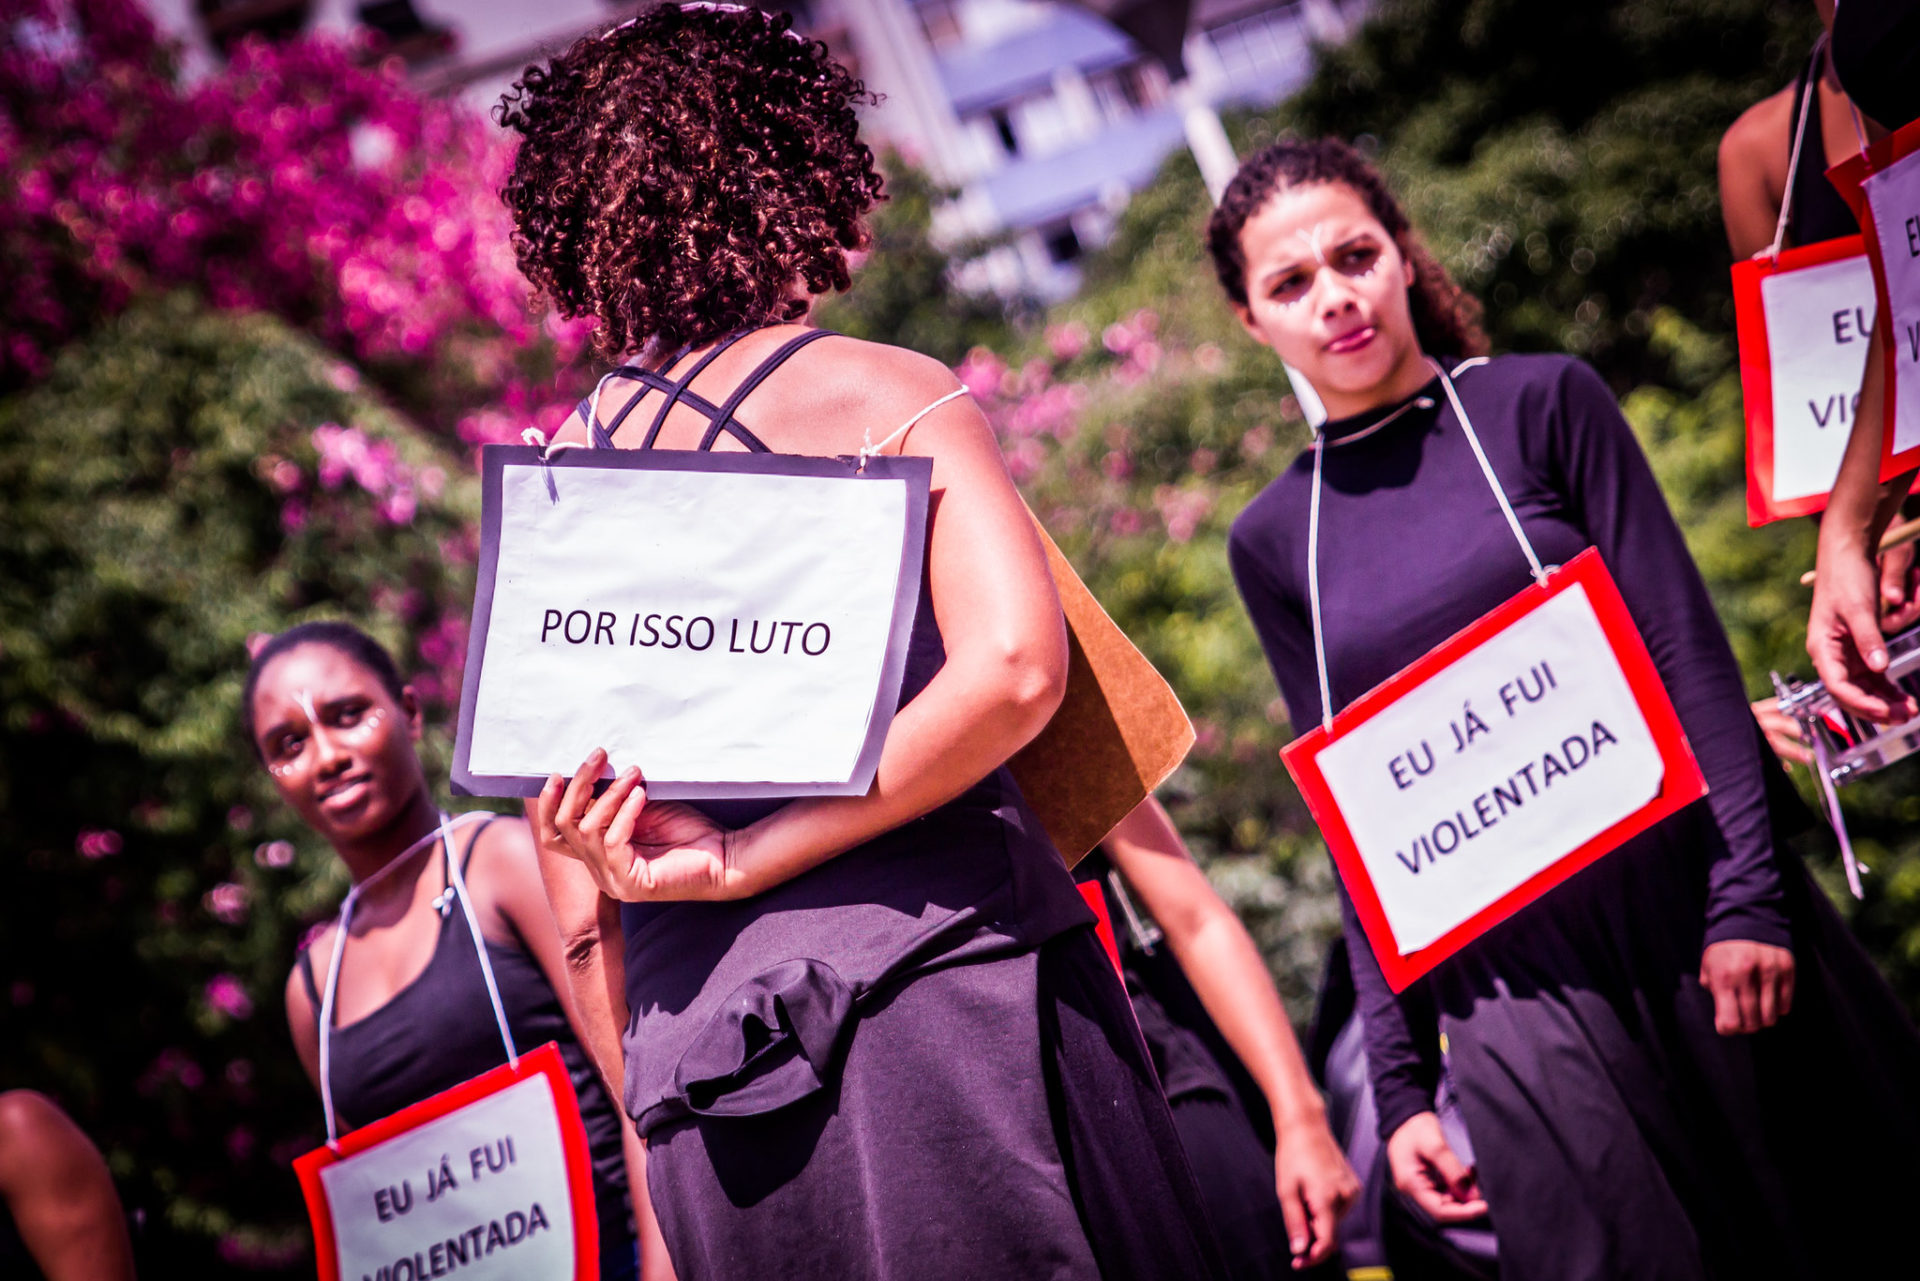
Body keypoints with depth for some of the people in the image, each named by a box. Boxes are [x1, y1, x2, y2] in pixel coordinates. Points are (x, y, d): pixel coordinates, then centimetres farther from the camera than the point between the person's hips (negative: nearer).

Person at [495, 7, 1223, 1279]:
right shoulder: (885, 392, -1)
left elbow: (570, 841, 15)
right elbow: (1012, 666, -18)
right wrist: (754, 859, -13)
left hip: (699, 1079, 5)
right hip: (934, 981, -5)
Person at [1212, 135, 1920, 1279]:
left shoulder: (1542, 404, 2)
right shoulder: (1273, 541, 7)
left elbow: (1689, 655, -3)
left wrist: (1748, 894, -13)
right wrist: (1399, 1080, 6)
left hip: (1688, 917, -1)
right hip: (1510, 999, 1)